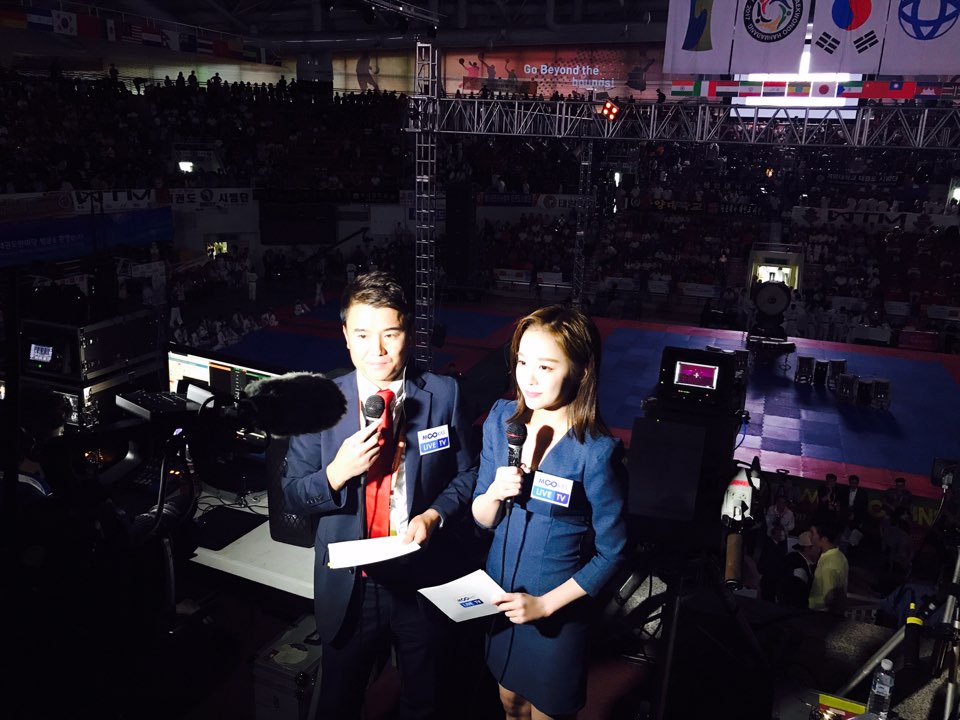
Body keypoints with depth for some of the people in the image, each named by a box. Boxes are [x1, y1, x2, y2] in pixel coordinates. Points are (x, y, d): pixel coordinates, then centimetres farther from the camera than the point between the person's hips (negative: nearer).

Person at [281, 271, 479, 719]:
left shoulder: (443, 395, -10)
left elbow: (467, 475, -1)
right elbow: (293, 494, -6)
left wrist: (433, 516, -18)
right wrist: (337, 471, -25)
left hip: (424, 581, 0)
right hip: (348, 586, 1)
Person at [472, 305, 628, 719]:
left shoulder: (596, 452, -24)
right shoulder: (502, 418, -10)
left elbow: (611, 553, -15)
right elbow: (481, 519, -3)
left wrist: (545, 604, -16)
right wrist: (494, 493, -24)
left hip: (557, 610, -4)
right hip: (499, 596, 4)